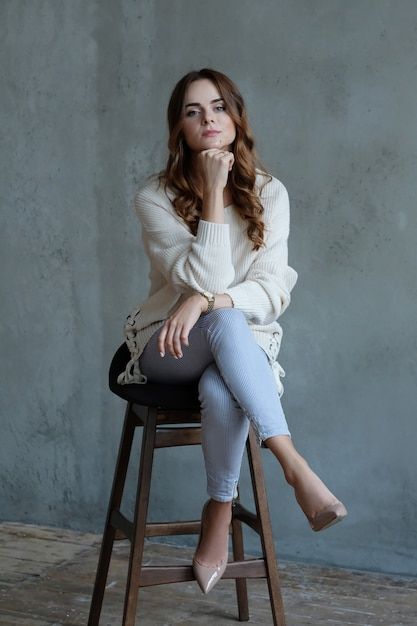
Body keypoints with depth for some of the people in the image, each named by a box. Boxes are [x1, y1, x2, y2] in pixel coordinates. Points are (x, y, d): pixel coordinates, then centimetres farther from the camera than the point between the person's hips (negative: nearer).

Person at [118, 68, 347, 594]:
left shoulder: (269, 193, 0)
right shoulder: (155, 197, -6)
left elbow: (274, 291, -7)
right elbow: (205, 279, -17)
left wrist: (206, 301, -23)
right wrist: (214, 195, -18)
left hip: (244, 343, 1)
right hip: (169, 347, -1)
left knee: (222, 391, -38)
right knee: (227, 321, -38)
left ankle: (220, 514, -18)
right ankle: (295, 467, -40)